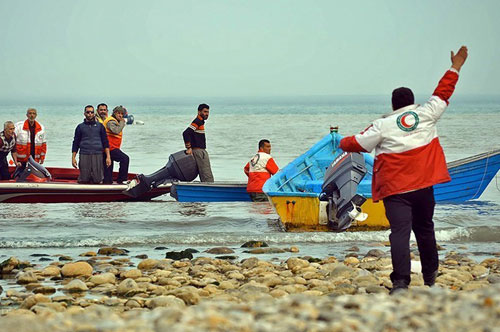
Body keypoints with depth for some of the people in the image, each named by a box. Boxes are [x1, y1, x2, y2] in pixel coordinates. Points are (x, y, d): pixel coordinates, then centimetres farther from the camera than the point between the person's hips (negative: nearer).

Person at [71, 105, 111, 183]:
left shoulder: (100, 126, 12)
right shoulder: (80, 127, 12)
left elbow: (105, 142, 11)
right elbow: (76, 143, 13)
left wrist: (108, 157, 1)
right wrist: (73, 158, 4)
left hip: (97, 156, 0)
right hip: (84, 156, 0)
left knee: (97, 180, -3)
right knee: (83, 180, -4)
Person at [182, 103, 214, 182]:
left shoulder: (200, 122, 19)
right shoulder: (197, 122, -12)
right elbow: (186, 133, -23)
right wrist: (189, 148, -22)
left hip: (202, 151, 10)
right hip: (199, 151, -10)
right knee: (208, 178, -14)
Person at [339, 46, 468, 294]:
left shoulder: (383, 125, -3)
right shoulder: (425, 115, 4)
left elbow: (357, 144, 1)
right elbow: (443, 93, 16)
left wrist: (344, 143, 23)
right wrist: (455, 67, 28)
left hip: (395, 189, -3)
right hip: (423, 185, 4)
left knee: (400, 231, -12)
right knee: (425, 228, 19)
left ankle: (400, 281, -26)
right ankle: (430, 276, 31)